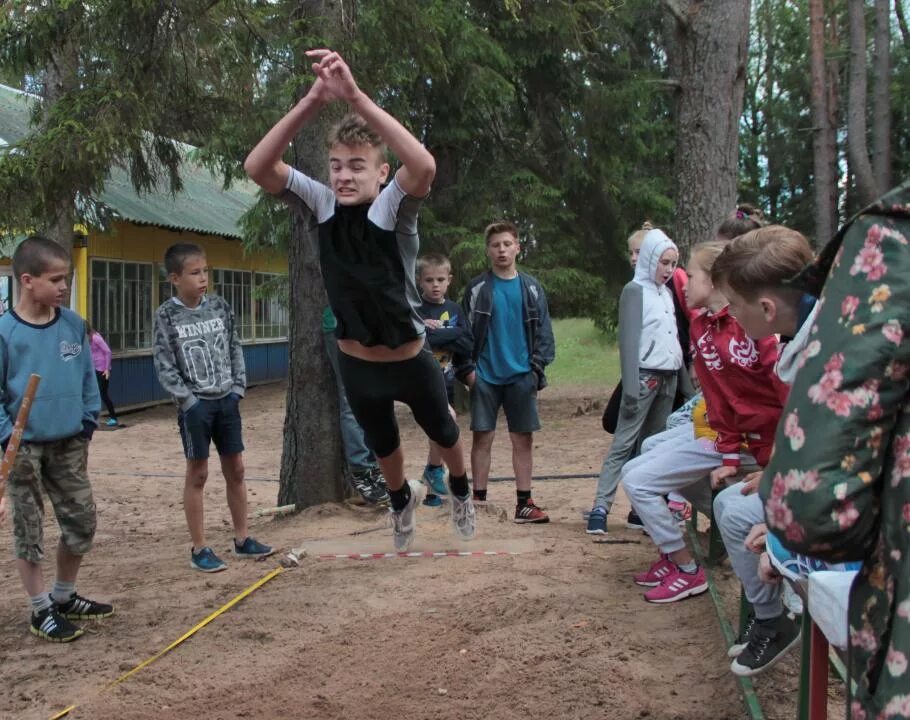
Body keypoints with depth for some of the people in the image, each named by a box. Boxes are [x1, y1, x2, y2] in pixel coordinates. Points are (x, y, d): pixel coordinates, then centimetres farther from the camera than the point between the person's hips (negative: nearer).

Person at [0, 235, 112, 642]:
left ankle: (64, 597, 31)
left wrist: (89, 418, 5)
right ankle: (41, 611, 19)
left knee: (82, 523, 11)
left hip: (69, 444, 5)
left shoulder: (73, 325, 0)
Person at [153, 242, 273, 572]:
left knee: (235, 470, 10)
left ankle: (242, 538, 22)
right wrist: (187, 399, -14)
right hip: (195, 404, -4)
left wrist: (237, 388, 0)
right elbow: (164, 365, -10)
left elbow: (235, 349, 9)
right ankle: (199, 549, 9)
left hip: (225, 399, 4)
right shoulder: (167, 315, -9)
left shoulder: (220, 306, 3)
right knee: (197, 474, 1)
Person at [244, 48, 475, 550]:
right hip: (355, 362, 3)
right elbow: (257, 167, -28)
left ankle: (461, 490, 58)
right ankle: (403, 497, 61)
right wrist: (313, 100, -40)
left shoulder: (393, 207, -24)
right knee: (382, 446, 28)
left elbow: (424, 165, -47)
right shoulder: (321, 204, -15)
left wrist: (354, 96, -52)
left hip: (411, 359, -3)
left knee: (443, 432, 25)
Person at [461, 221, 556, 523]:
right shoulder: (477, 288, 2)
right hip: (486, 376, -1)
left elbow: (543, 331, 5)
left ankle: (524, 503, 11)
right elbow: (465, 330, 2)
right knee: (483, 438, 2)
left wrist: (538, 366, -5)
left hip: (521, 376, 1)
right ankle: (479, 501, 11)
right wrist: (468, 368, -5)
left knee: (523, 440, 5)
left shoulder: (531, 288, 6)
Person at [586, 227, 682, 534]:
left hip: (668, 379, 7)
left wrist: (682, 377, 11)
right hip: (645, 377, -7)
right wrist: (631, 388, -17)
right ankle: (600, 508, -10)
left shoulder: (667, 292, 16)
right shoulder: (635, 290, -5)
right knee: (624, 444, -10)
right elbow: (629, 342, -11)